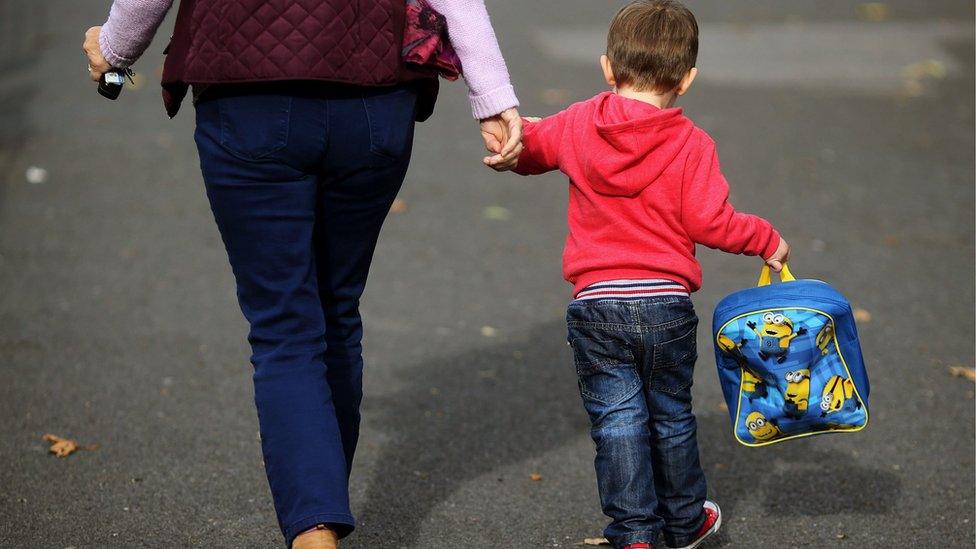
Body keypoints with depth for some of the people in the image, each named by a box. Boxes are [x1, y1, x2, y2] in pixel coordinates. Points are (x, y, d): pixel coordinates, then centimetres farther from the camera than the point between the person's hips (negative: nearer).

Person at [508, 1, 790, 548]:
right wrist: (767, 240, 3)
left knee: (617, 422, 5)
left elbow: (525, 150, 16)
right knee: (672, 417, 17)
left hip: (597, 304, 0)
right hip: (667, 304, 0)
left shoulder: (576, 125, 1)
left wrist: (522, 132, 39)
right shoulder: (692, 144, -8)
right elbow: (708, 220, -13)